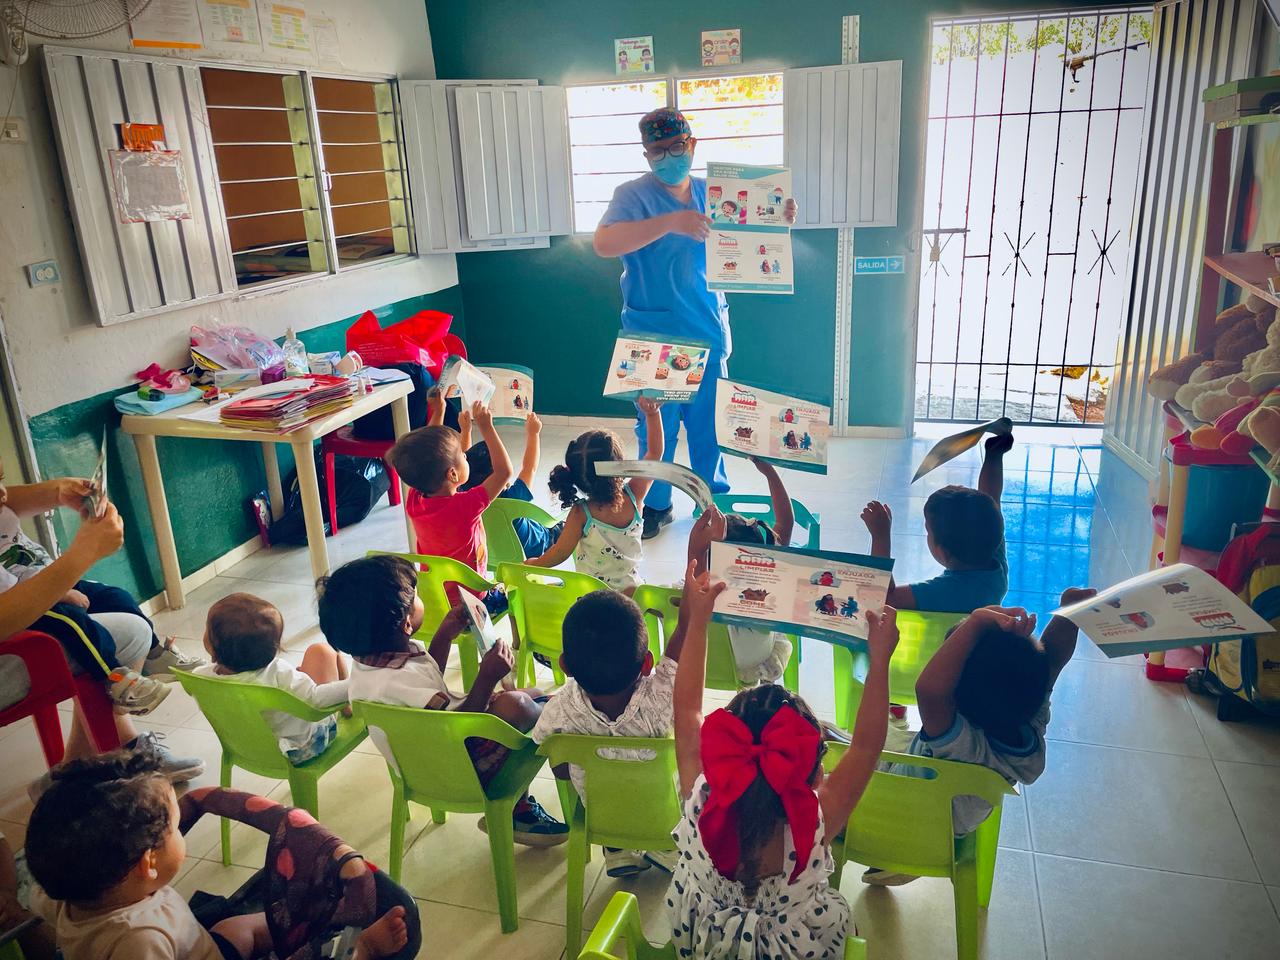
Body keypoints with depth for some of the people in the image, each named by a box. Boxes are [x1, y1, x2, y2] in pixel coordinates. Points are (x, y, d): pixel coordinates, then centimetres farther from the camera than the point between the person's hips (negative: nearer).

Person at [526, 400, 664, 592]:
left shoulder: (580, 513, -22)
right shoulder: (634, 495, -15)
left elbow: (560, 554, -13)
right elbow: (655, 452, -4)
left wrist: (531, 565, 3)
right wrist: (653, 413, -6)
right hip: (629, 589, 2)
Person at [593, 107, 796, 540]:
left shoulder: (712, 194, 7)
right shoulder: (633, 195, -8)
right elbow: (603, 243, -27)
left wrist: (779, 220, -5)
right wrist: (670, 222, -37)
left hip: (707, 332, 4)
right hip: (653, 338, -4)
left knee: (709, 422, 14)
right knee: (656, 427, 5)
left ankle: (715, 499, 31)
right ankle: (655, 506, 23)